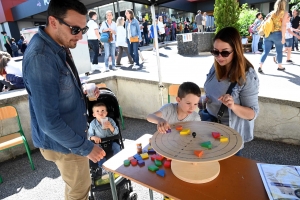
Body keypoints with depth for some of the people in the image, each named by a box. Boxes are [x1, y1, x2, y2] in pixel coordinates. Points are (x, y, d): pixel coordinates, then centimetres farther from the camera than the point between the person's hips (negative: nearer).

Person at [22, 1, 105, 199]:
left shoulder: (59, 46, -1)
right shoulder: (41, 58, -31)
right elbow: (49, 122, -29)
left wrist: (84, 92, -3)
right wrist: (86, 147, -20)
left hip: (72, 132, 9)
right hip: (63, 141, -8)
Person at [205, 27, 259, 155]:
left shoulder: (247, 77, -24)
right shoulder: (216, 66, -7)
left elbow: (252, 113, -20)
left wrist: (233, 106, -39)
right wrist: (204, 100, -10)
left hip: (231, 134, -5)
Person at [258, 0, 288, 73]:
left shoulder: (272, 13, 14)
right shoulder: (284, 13, 2)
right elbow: (283, 25, -7)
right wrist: (283, 37, -7)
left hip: (268, 34, 4)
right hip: (277, 34, -3)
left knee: (265, 51, 3)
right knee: (279, 51, 12)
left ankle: (260, 67, -8)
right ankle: (280, 66, 25)